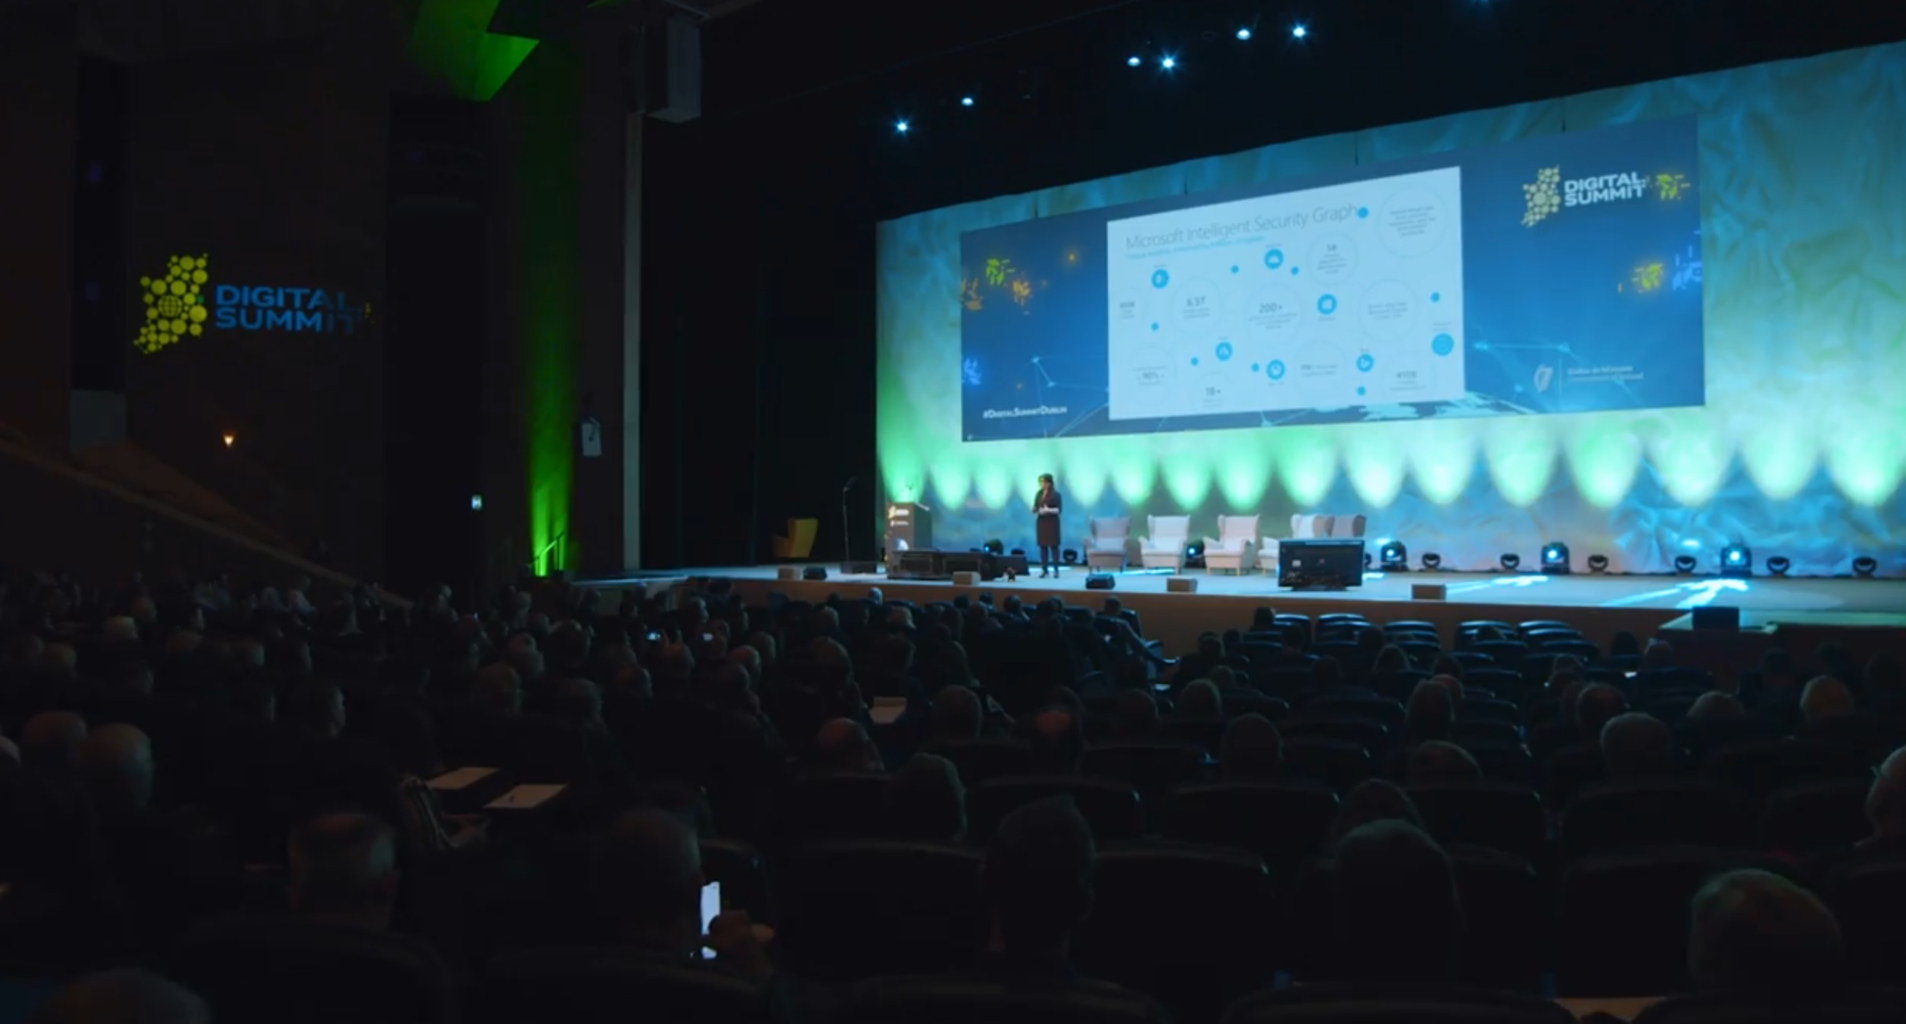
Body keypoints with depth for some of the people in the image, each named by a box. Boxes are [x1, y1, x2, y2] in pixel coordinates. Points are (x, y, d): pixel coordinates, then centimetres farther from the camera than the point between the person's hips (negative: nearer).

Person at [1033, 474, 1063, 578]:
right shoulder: (1039, 494, 10)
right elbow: (1036, 507, 15)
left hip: (1052, 523, -5)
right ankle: (1044, 570, 7)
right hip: (1041, 522, 5)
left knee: (1053, 546, -3)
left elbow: (1059, 509, -11)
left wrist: (1049, 510, -25)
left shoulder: (1055, 494, -8)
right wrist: (1034, 509, -7)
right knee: (1043, 546, 3)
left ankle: (1056, 569, 3)